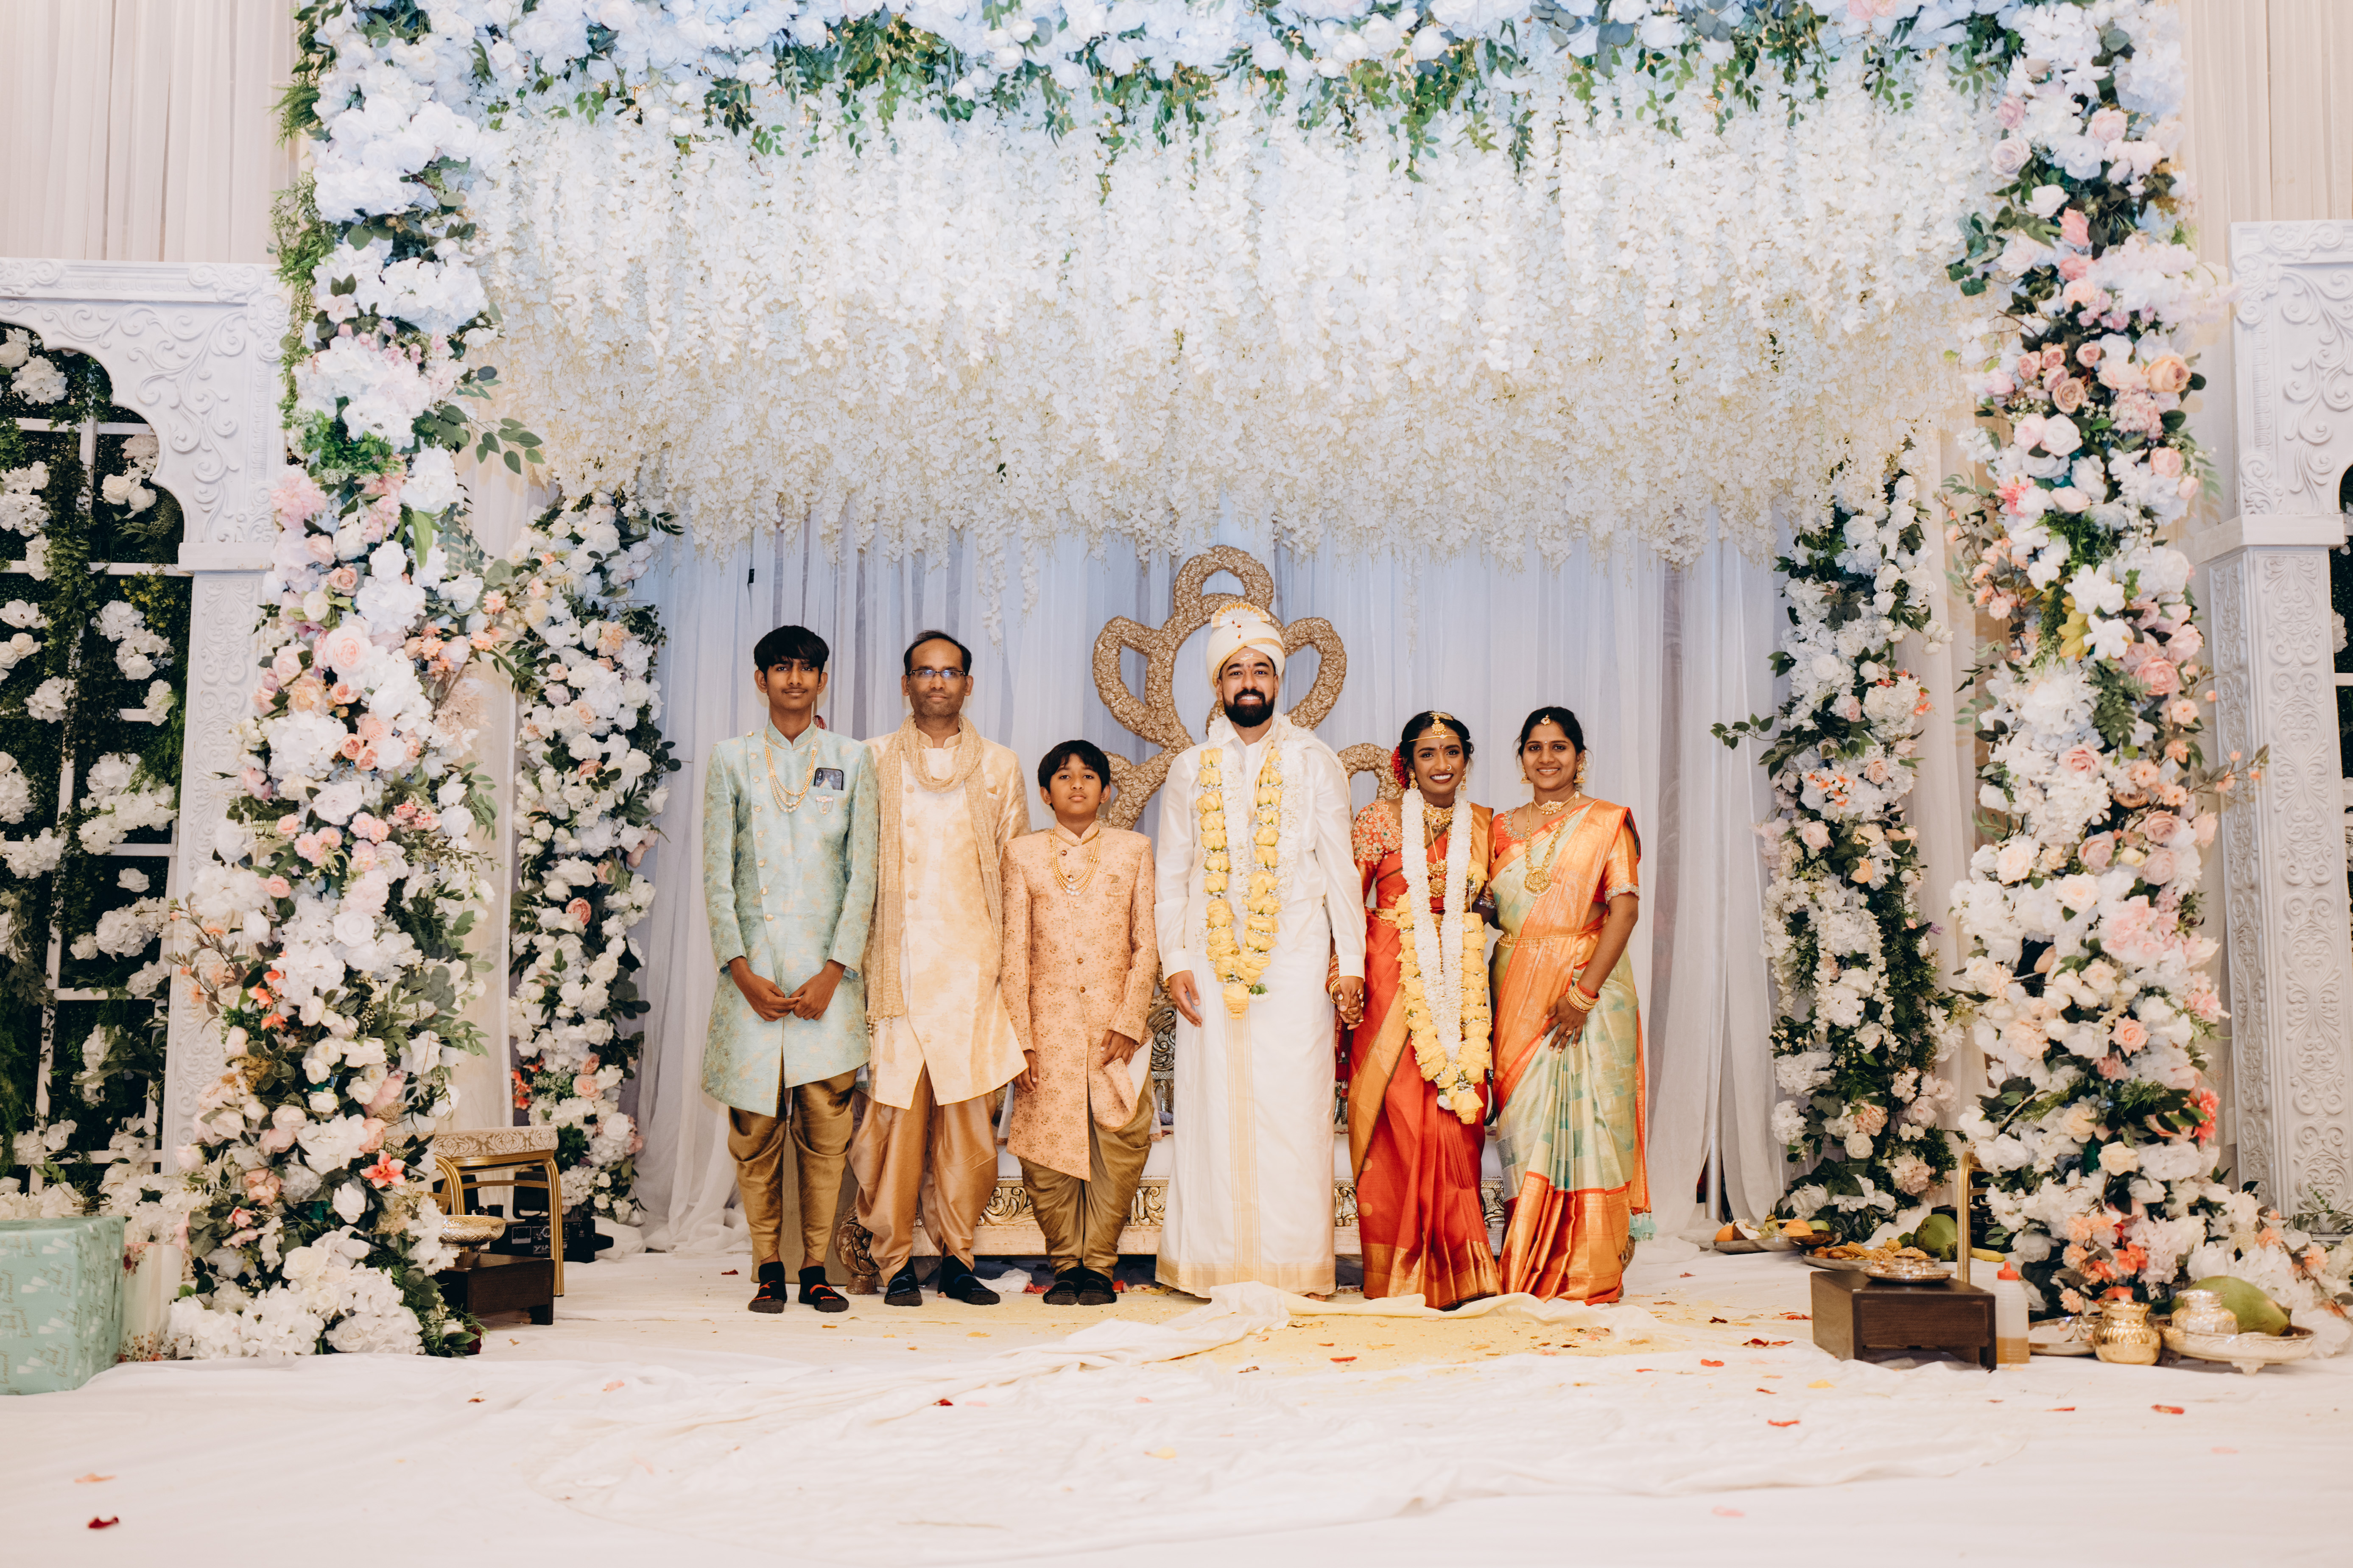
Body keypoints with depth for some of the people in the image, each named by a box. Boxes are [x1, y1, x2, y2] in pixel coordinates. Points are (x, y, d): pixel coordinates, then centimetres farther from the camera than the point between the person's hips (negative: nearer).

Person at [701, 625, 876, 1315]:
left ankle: (816, 1269, 8)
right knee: (755, 1125, 0)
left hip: (828, 973, 0)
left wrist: (835, 970, -6)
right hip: (754, 972, 0)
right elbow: (716, 875, 5)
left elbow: (863, 874, 4)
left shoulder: (852, 761, 9)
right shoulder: (732, 760, 8)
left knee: (826, 1122, -2)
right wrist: (741, 968, -6)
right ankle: (769, 1270, 10)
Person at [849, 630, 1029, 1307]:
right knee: (897, 1108, -4)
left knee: (971, 1113, 0)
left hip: (973, 966, 1)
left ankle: (957, 1256, 11)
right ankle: (896, 1261, 5)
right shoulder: (874, 760, 9)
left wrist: (1010, 965, 8)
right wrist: (853, 956, 4)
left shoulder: (999, 767, 13)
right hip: (898, 964, -1)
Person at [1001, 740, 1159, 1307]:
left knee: (1119, 1148, -8)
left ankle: (1098, 1265, 7)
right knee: (1048, 1152, -3)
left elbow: (1146, 947, 6)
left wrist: (1128, 1023, -5)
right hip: (1049, 1025, 0)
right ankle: (1065, 1264, 14)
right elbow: (1015, 953, 5)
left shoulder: (1133, 849, 10)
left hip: (1115, 1022, 0)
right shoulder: (1023, 854, 9)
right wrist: (1020, 1039, -3)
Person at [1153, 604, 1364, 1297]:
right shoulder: (1191, 769, 12)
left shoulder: (1314, 762, 9)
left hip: (1296, 962, -1)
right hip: (1212, 964, 1)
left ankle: (1293, 1266, 4)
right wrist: (1173, 962, 1)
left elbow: (1339, 868, 6)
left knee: (1294, 1111, -4)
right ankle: (1216, 1265, 7)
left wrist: (1351, 961, 0)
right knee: (1215, 1112, 0)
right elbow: (1171, 875, 11)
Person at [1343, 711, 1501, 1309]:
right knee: (1399, 1120, -5)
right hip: (1393, 983, -3)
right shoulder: (1381, 818, 4)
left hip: (1460, 986, 3)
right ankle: (1396, 1276, 2)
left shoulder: (1484, 823, 13)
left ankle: (1456, 1271, 7)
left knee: (1456, 1121, -2)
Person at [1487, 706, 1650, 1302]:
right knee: (1525, 1119, 2)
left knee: (1586, 1115, -4)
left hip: (1588, 987, -3)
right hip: (1518, 994, 3)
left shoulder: (1607, 821, 2)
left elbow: (1624, 910, -7)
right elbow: (1490, 910, 13)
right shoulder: (1502, 828, 14)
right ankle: (1527, 1273, 9)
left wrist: (1584, 990, -17)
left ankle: (1590, 1275, 4)